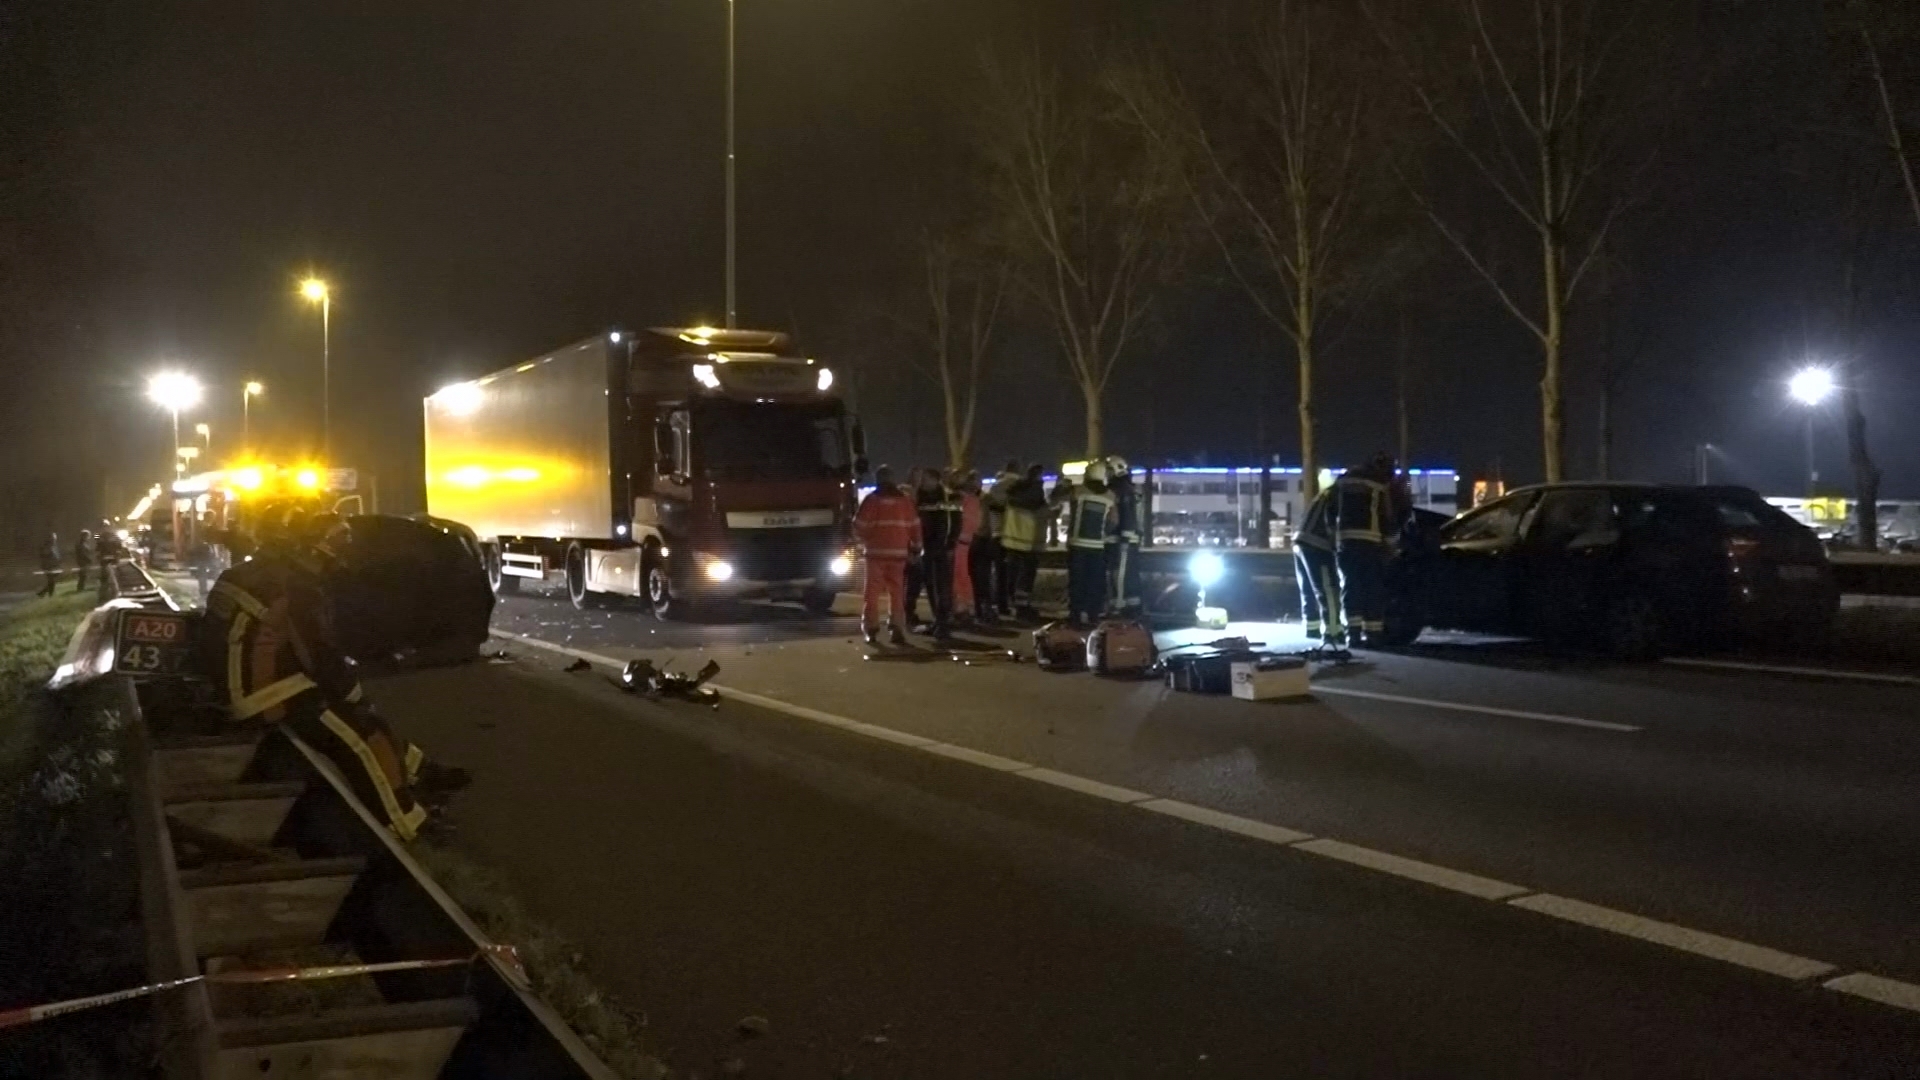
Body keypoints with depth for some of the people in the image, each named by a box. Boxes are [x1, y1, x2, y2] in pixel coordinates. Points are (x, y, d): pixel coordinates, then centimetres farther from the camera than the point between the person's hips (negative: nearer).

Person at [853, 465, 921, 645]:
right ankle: (897, 630, -1)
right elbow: (915, 525, 6)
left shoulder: (872, 499, -2)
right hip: (898, 552, 2)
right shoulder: (905, 499, 6)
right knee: (897, 593, 6)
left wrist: (863, 540, 18)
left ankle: (871, 630, 0)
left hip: (876, 551, -2)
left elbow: (859, 525, -2)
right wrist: (916, 545, 18)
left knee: (872, 592, 4)